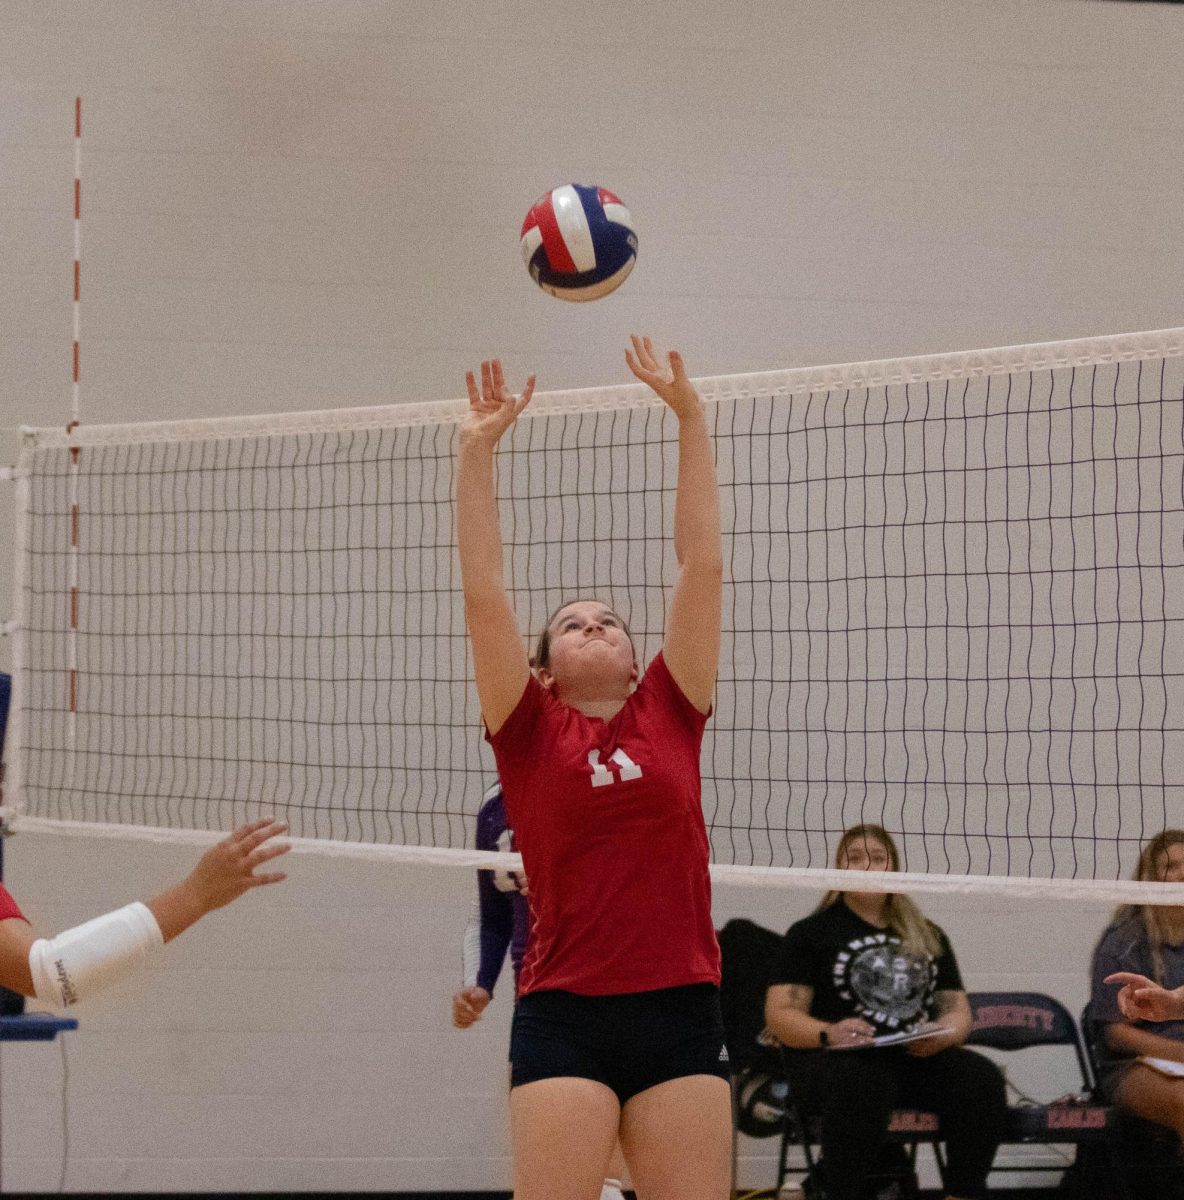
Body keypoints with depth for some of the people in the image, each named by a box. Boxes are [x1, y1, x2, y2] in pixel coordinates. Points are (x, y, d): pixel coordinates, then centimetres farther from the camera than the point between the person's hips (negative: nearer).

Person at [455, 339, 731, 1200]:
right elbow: (484, 589, 1)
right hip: (565, 1014, -2)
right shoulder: (531, 732, 7)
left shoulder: (670, 716, 11)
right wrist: (478, 450, -2)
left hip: (680, 1008, 2)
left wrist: (691, 419, 8)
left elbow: (702, 565, 9)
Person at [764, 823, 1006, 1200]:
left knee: (981, 1078, -26)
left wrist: (941, 1035, -7)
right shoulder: (812, 932, 11)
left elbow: (958, 1010, 18)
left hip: (918, 1057, 4)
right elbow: (780, 1015, 2)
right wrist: (829, 1033, -20)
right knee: (862, 1084, -39)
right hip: (837, 1057, -4)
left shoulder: (928, 937, 23)